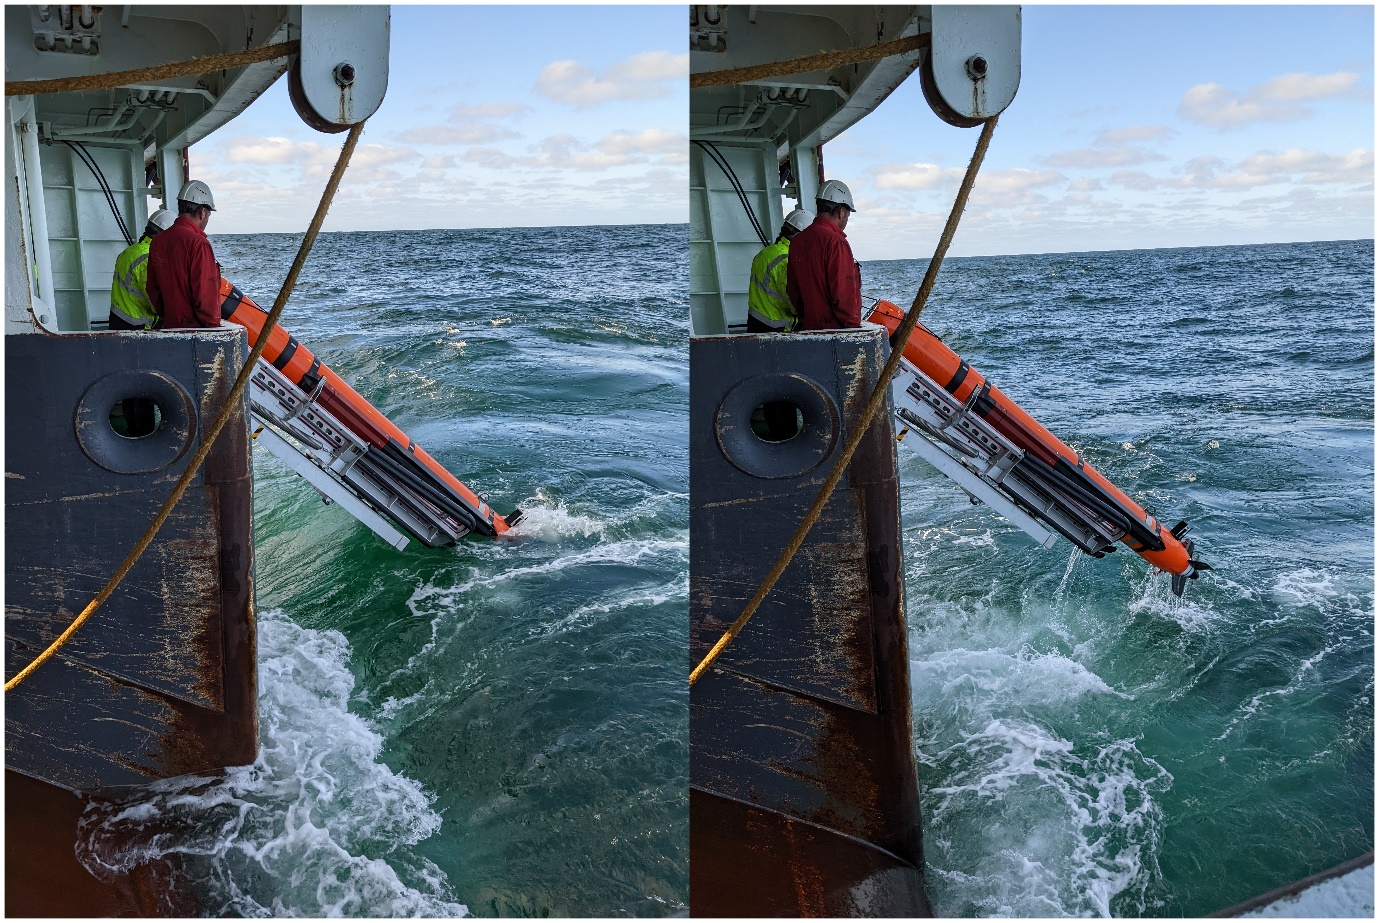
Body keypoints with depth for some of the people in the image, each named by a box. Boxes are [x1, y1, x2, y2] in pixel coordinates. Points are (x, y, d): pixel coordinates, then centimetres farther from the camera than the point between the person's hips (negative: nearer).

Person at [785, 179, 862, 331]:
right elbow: (843, 292, -17)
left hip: (809, 326, 8)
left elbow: (792, 289, 17)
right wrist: (853, 324, -8)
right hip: (837, 329, -8)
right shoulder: (835, 242, -13)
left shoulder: (797, 240, 12)